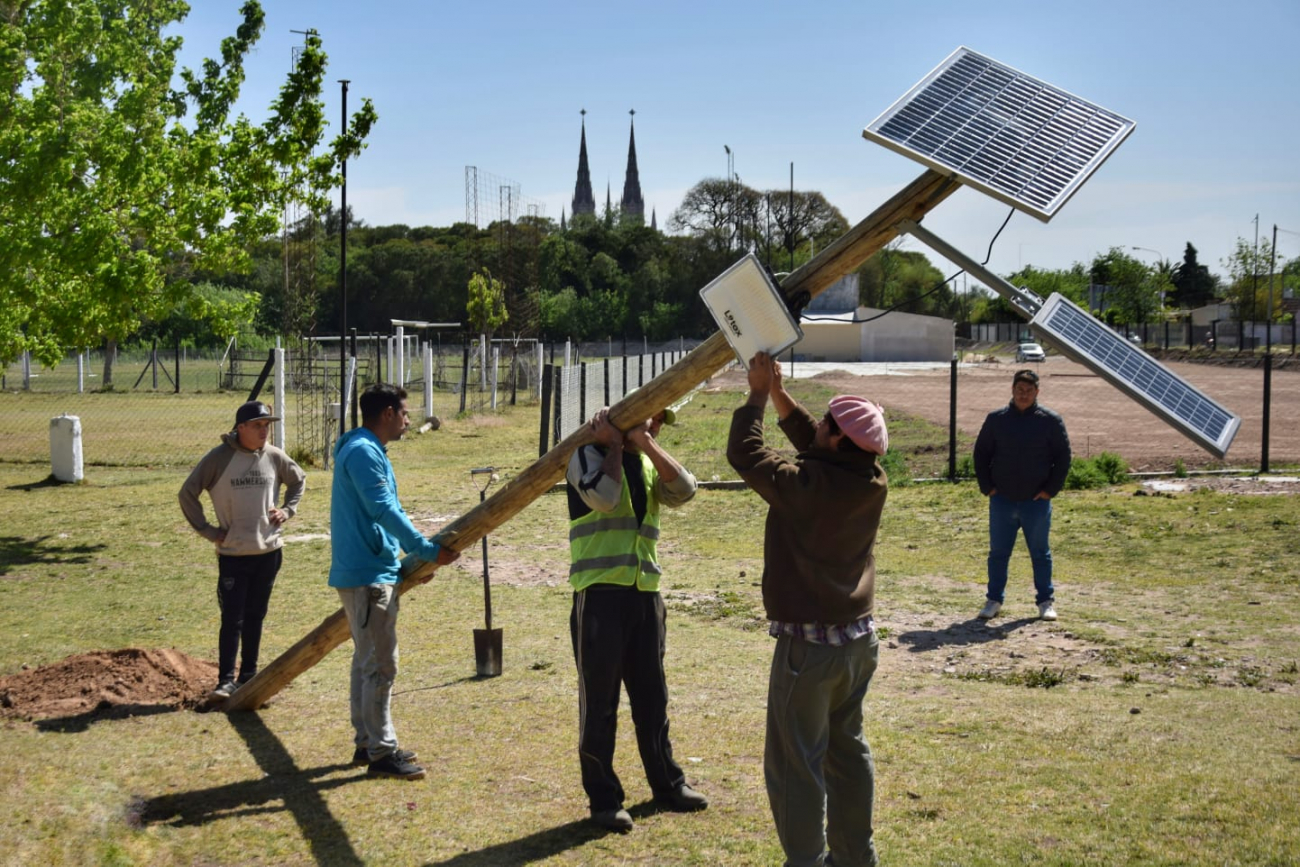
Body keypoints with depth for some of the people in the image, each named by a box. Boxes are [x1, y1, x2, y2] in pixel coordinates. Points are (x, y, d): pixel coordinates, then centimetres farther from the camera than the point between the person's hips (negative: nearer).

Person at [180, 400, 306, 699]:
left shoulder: (274, 457, 0)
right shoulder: (218, 458, -10)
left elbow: (299, 480, 20)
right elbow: (187, 494, -4)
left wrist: (287, 510, 6)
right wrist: (208, 531, -7)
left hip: (269, 551, 4)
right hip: (233, 553, -3)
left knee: (255, 616, 12)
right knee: (232, 619, -3)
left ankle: (248, 676, 21)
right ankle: (226, 680, 3)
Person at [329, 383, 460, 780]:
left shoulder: (368, 451, 17)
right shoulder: (363, 452, -15)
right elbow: (384, 510, -23)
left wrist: (409, 560, 16)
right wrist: (429, 550, -21)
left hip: (372, 572, 11)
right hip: (368, 575, -11)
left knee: (368, 660, 15)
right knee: (380, 664, -7)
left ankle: (368, 743, 23)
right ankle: (381, 752, -3)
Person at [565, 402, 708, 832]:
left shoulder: (649, 465, 17)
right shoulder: (589, 454, -1)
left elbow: (683, 489, -1)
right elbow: (604, 497, -18)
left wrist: (645, 442, -6)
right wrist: (614, 446, -6)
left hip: (645, 594, 6)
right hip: (599, 593, -6)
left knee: (651, 696, 16)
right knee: (599, 701, 1)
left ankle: (666, 783, 28)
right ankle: (603, 797, 9)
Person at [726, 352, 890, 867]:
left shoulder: (806, 486, -23)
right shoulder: (871, 482, -3)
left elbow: (744, 453, -10)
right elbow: (810, 440, 13)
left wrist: (759, 394, 0)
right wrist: (778, 392, 12)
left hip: (808, 645, -8)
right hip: (859, 637, 8)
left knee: (796, 762, 1)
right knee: (848, 749, 19)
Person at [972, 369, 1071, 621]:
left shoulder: (1051, 421, -1)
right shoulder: (996, 419, 3)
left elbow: (1063, 458, 2)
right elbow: (981, 454, 9)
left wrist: (1051, 489, -6)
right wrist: (987, 487, 0)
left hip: (1037, 501, -1)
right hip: (1002, 501, 1)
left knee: (1040, 553, 8)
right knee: (998, 552, 7)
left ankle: (1046, 601, 18)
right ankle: (994, 599, 17)